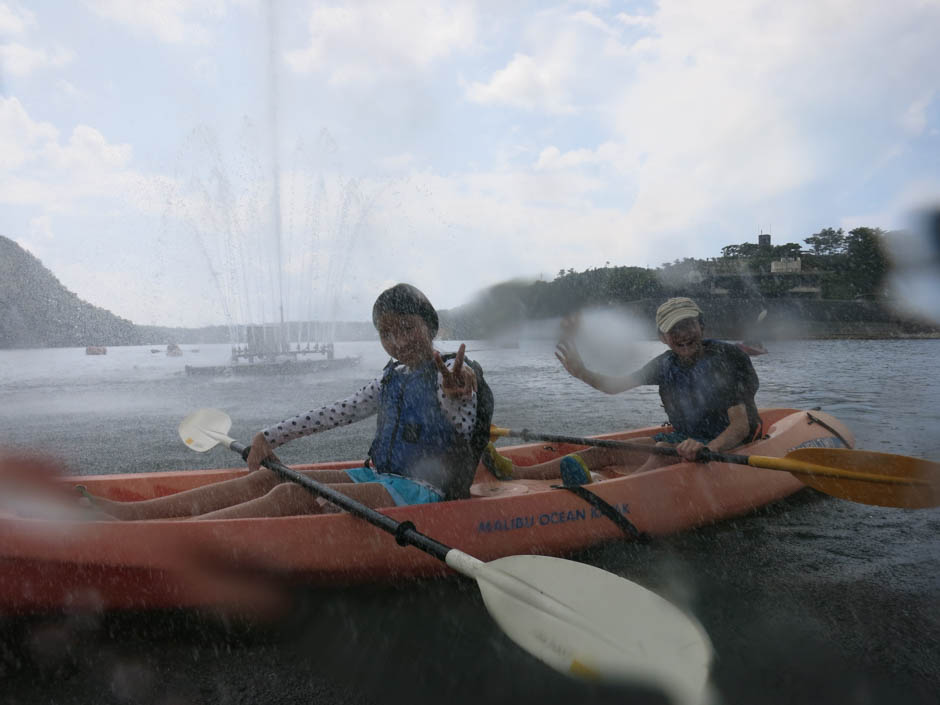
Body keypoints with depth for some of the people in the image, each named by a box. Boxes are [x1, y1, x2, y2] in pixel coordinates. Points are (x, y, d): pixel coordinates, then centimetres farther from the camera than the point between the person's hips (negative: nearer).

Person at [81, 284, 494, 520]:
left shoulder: (455, 374, -10)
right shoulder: (393, 378, 16)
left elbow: (460, 419, -33)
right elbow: (337, 414, 18)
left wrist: (454, 398, -58)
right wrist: (271, 436, 14)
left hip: (422, 492, -8)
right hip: (379, 478, 8)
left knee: (293, 496, -26)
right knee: (266, 479, -7)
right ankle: (128, 513, -13)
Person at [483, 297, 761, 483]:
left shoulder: (729, 359, -15)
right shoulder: (666, 365, 2)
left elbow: (740, 425, -22)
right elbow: (615, 386, 4)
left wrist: (707, 449, -42)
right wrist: (581, 372, -15)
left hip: (725, 445, -6)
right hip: (685, 440, 6)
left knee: (665, 449, -36)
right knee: (609, 451, -8)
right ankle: (517, 474, -15)